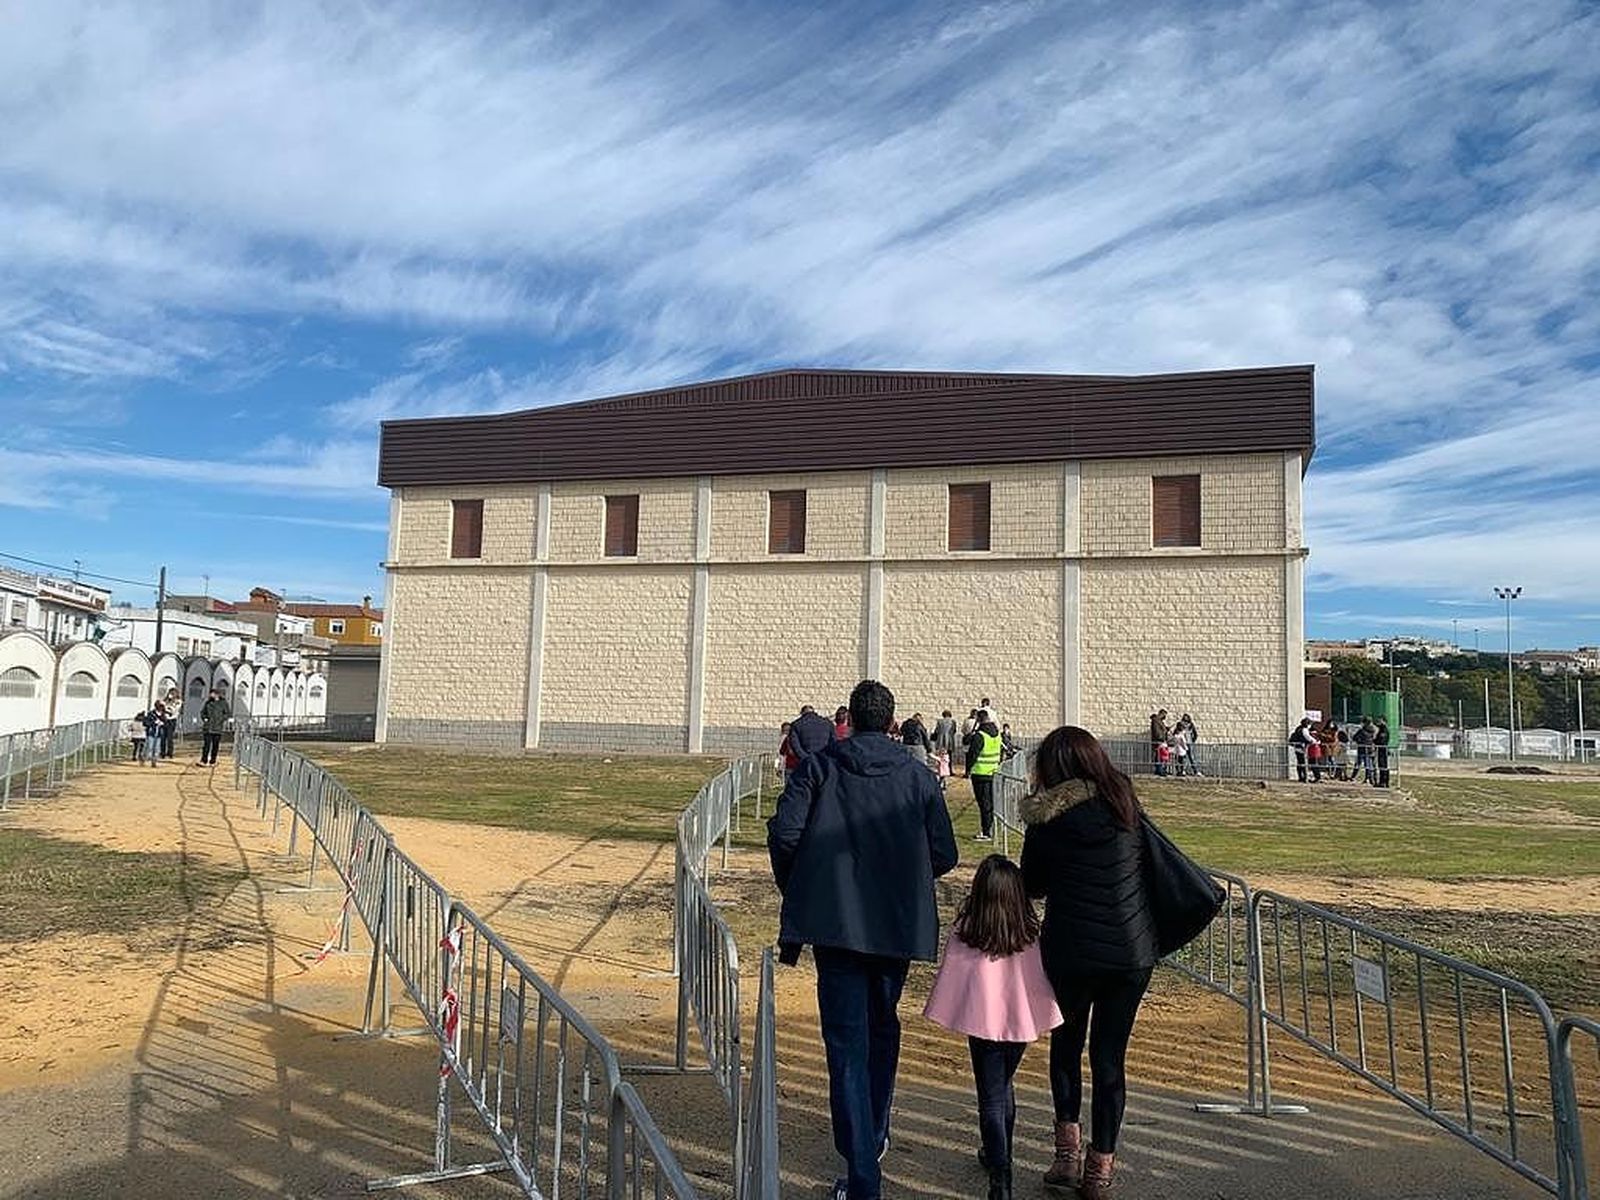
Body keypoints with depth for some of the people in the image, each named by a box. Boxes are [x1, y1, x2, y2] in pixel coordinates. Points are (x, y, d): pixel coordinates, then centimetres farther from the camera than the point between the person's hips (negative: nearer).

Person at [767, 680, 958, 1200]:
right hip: (898, 925, 3)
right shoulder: (918, 777, 2)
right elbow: (943, 854, 1)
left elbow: (783, 833, -12)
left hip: (835, 923, -3)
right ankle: (875, 1134, 40)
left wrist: (796, 892, 4)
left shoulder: (818, 768, -2)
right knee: (882, 1029, 23)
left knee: (846, 1043, 1)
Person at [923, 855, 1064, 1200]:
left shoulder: (963, 935, -12)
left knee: (991, 1098, 5)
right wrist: (1040, 1015, 12)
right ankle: (999, 1155, 39)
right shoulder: (1031, 935, -7)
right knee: (1004, 1088, 24)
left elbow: (950, 977, -4)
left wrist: (949, 1015, 9)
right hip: (1021, 1021, 3)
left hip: (984, 1022, -3)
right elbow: (1041, 978, 0)